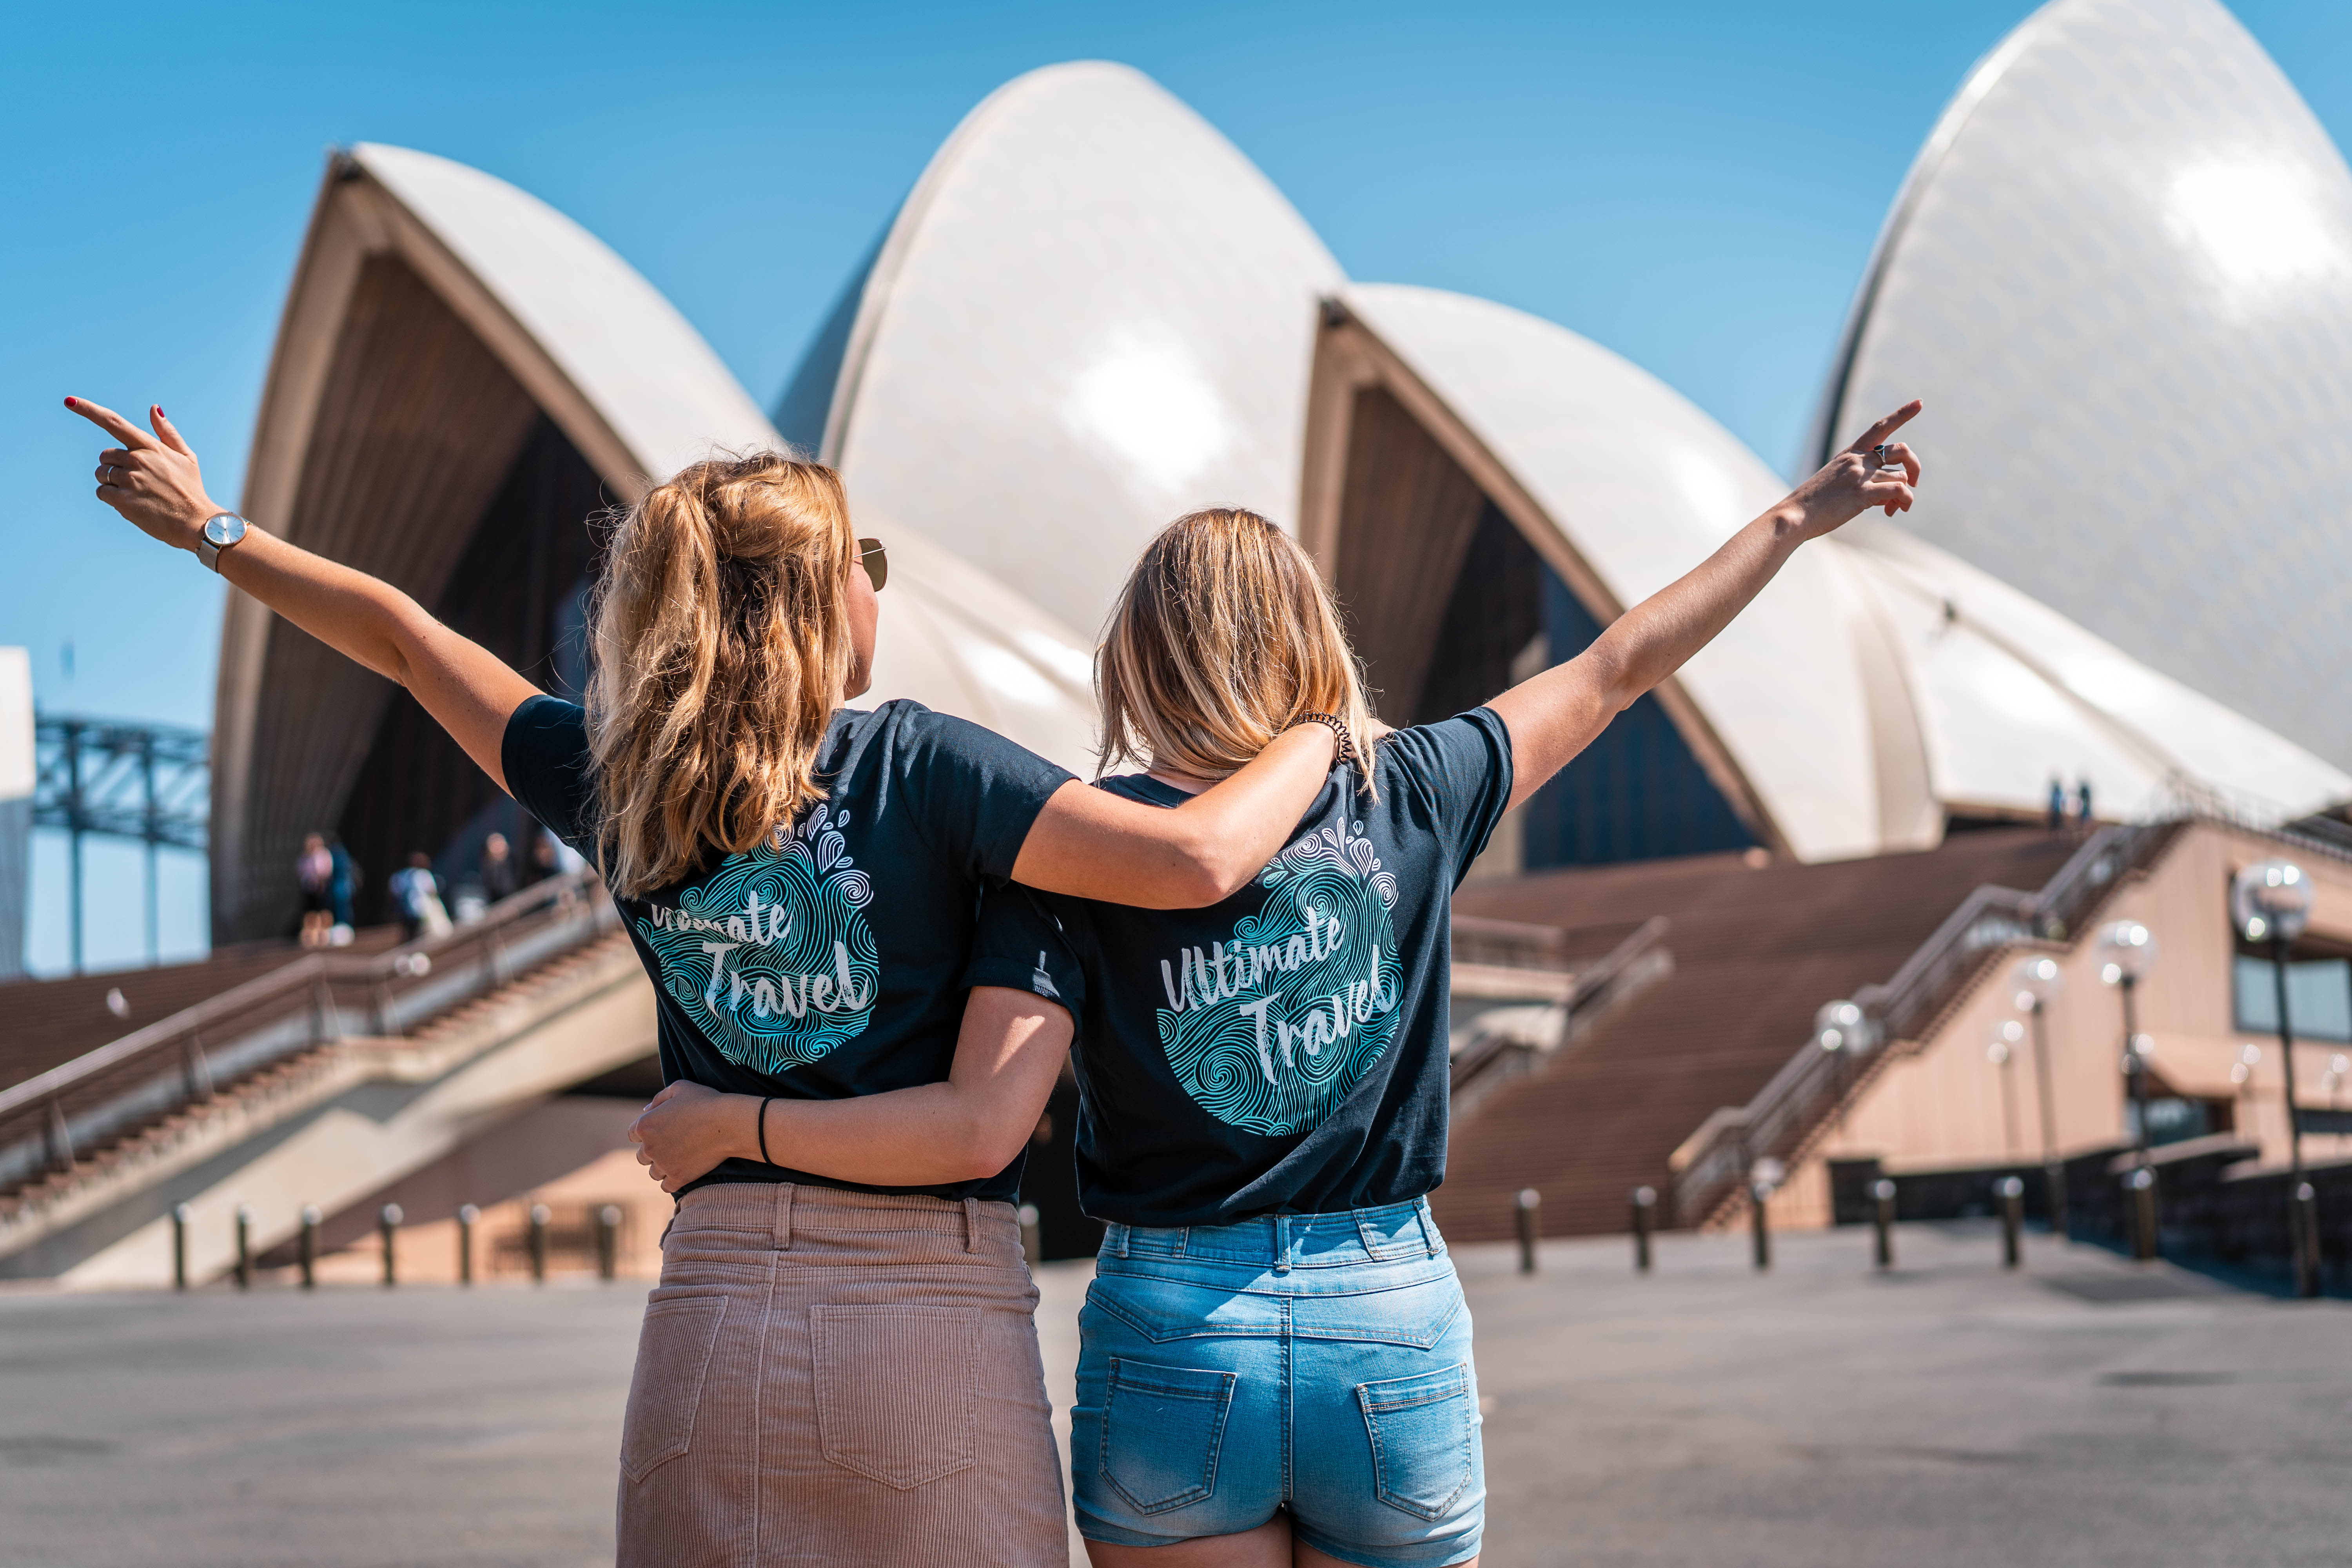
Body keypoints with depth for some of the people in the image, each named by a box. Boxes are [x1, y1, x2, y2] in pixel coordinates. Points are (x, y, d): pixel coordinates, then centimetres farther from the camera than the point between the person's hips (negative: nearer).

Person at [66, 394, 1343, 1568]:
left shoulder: (615, 788, 6)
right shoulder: (918, 768, -8)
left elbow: (400, 633, 20)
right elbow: (1194, 861, -17)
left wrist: (210, 530, 34)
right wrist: (1321, 737, 1)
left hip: (711, 1311, 4)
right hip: (933, 1322, -4)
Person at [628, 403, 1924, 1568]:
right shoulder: (1407, 798, 0)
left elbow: (982, 1122, -15)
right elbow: (1617, 668, 12)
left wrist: (729, 1122, -4)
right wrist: (1797, 517, 24)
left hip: (1172, 1342, -1)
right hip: (1395, 1331, 2)